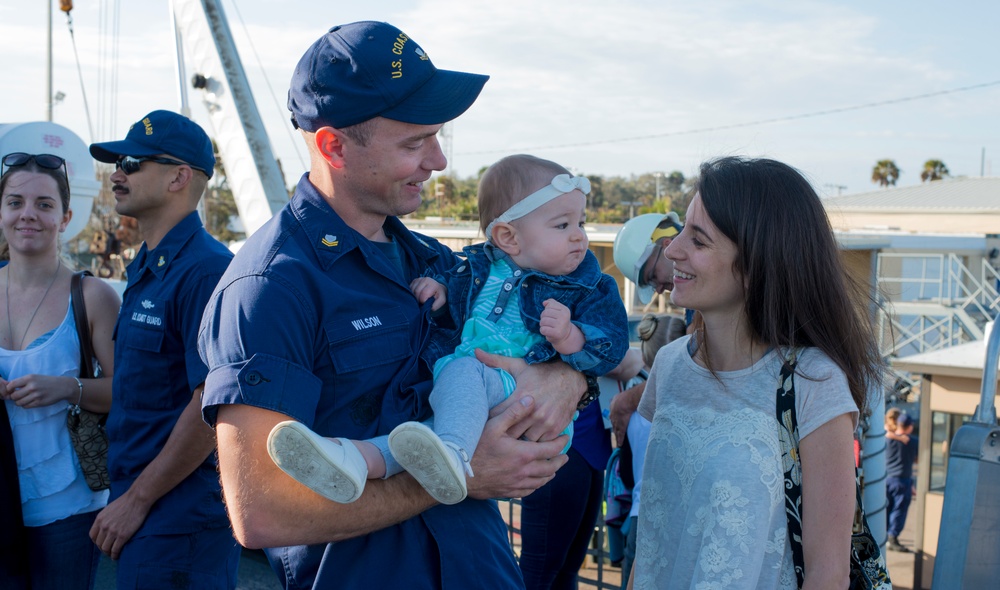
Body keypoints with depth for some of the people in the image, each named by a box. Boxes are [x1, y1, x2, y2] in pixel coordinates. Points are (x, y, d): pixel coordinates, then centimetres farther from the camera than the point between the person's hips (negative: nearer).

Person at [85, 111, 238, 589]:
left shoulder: (205, 270, -18)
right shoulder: (144, 269, 11)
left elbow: (213, 405, -23)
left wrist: (136, 500, -15)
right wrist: (125, 495, 12)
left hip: (178, 520, -9)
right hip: (140, 508, 9)